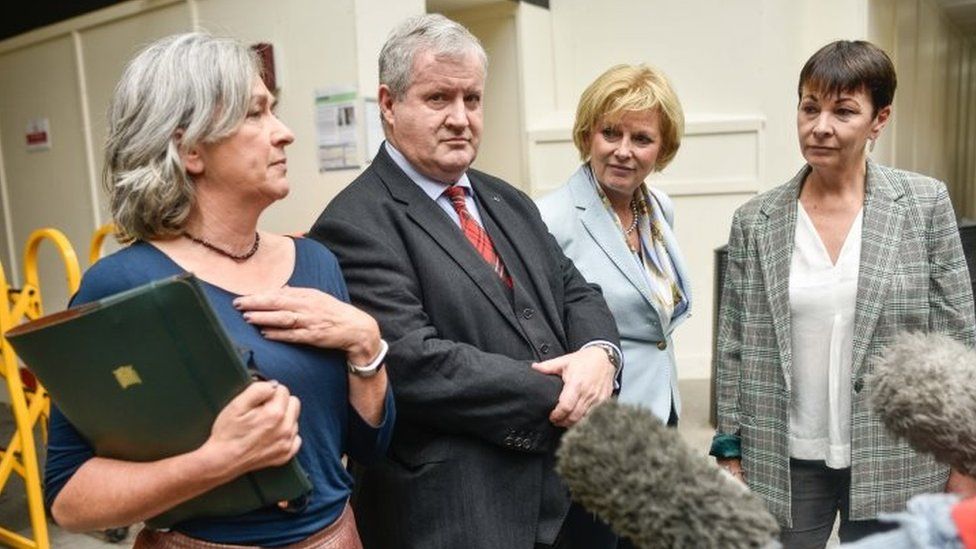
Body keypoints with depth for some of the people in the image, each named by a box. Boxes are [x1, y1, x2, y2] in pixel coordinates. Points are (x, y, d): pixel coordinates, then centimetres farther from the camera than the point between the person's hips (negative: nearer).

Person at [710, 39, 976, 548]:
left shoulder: (926, 204, -3)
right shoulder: (755, 221, -1)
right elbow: (735, 346, 1)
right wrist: (731, 453, 0)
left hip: (895, 462, 0)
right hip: (785, 464, 1)